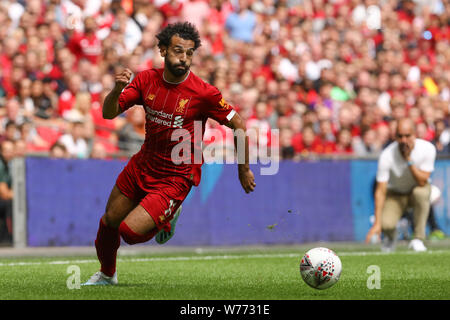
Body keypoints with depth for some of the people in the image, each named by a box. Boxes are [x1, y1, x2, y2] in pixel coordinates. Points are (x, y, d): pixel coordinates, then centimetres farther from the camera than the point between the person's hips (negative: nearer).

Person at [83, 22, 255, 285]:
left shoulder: (204, 93, -20)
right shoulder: (147, 80, -7)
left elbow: (239, 125, -10)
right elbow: (109, 113, -8)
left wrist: (244, 170, -2)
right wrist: (117, 90, -30)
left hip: (175, 178, -5)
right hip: (142, 166, 5)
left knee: (131, 232, -17)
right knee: (109, 223, 16)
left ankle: (167, 217, 17)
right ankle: (107, 274, 45)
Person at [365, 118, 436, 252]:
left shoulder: (427, 149, -24)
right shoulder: (387, 155, -26)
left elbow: (422, 182, -27)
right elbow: (380, 191, -25)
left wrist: (409, 160, -38)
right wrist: (377, 223, -31)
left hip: (418, 188, 1)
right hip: (395, 193, 0)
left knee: (421, 192, -37)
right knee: (386, 223, -28)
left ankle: (418, 239, -21)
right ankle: (390, 238, 14)